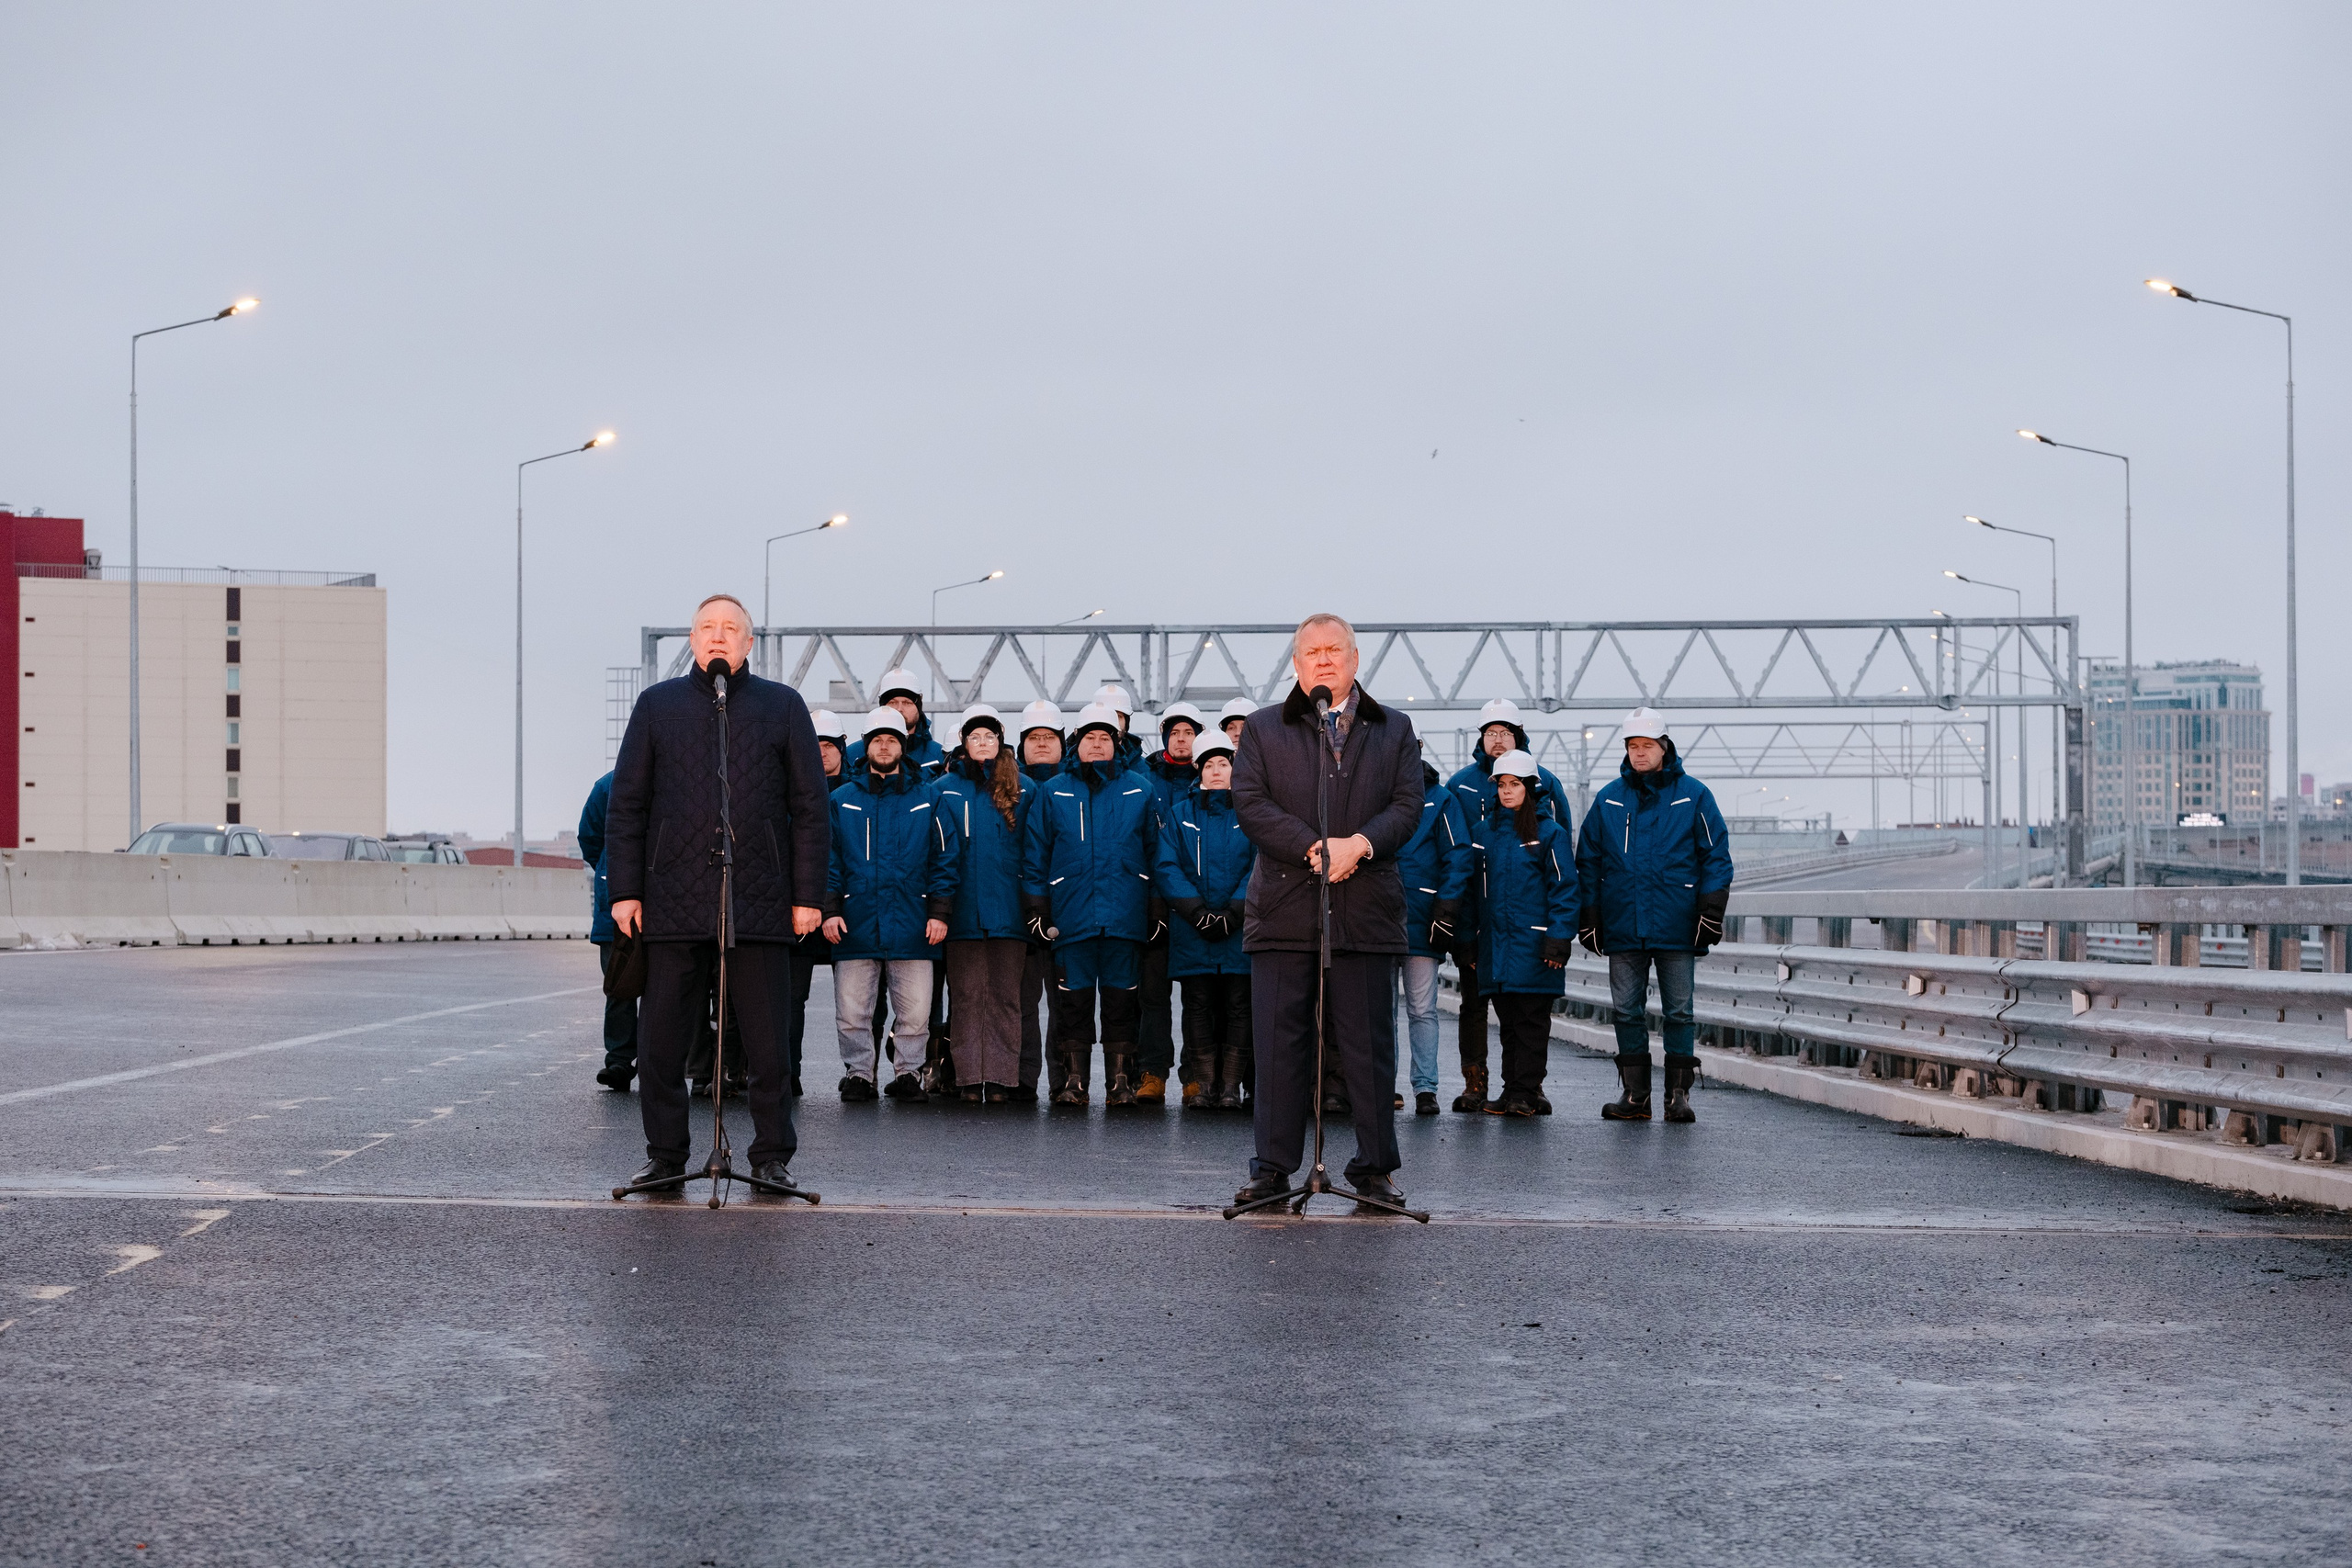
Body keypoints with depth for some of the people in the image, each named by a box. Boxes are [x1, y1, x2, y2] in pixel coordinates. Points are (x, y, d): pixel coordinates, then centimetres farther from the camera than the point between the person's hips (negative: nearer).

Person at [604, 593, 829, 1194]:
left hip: (760, 902, -1)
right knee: (661, 1037, 1)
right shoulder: (657, 704, 12)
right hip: (673, 901, 1)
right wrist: (625, 890, 2)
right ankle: (666, 1156, 11)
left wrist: (808, 895, 1)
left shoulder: (782, 706, 10)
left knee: (767, 1041, 1)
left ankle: (772, 1157, 10)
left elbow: (810, 807, 8)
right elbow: (625, 805, 10)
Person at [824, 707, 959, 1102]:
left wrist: (939, 913, -1)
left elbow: (943, 859, 7)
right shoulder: (842, 801, 10)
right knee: (852, 1012, 0)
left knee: (915, 1012, -1)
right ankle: (858, 1073, 12)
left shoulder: (927, 799, 9)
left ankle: (907, 1073, 13)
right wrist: (830, 910, -4)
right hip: (855, 928, 0)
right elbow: (829, 861, 7)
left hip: (911, 929, 0)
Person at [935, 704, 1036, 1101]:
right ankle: (969, 1078, 2)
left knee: (1004, 995, 1)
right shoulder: (947, 790, 7)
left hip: (1009, 912, 0)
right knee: (966, 995, -1)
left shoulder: (1024, 789, 8)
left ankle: (1000, 1077, 2)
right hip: (964, 912, 0)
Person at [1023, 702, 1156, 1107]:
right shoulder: (1053, 794, 10)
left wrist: (1157, 912, 8)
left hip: (1125, 917, 0)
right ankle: (1072, 1081, 5)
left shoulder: (1139, 793, 10)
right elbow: (1035, 859, 9)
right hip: (1071, 917, 0)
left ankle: (1120, 1081, 7)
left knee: (1121, 998, 2)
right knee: (1074, 1000, 0)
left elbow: (1155, 856, 12)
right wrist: (1035, 910, 3)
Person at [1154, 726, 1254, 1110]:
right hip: (1191, 931, 1)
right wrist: (1199, 912, -10)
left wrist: (1233, 913, -12)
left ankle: (1232, 1085, 2)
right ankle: (1202, 1084, 4)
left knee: (1239, 1005, -2)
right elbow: (1166, 866, 2)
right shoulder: (1178, 814, 10)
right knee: (1198, 1006, 1)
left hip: (1242, 930, -1)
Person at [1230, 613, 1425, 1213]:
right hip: (1284, 909, 0)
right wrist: (1313, 849, -14)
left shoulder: (1393, 731, 14)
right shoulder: (1263, 730, 11)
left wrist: (1359, 843, -15)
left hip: (1366, 912, 1)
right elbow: (1251, 803, -1)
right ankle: (1272, 1169, 4)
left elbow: (1407, 804, 3)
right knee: (1279, 1044, -1)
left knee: (1370, 1045, 2)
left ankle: (1374, 1169, 9)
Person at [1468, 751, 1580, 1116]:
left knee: (1532, 1020, -3)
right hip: (1495, 942, 5)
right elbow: (1475, 888, 16)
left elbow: (1564, 888, -4)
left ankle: (1526, 1092, -1)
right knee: (1508, 1020, 7)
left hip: (1534, 942, -5)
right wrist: (1470, 941, 12)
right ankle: (1513, 1090, 11)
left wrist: (1558, 940, -12)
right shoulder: (1484, 831, 12)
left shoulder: (1549, 832, -2)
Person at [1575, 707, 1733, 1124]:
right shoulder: (1609, 799, 10)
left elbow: (1717, 855, 3)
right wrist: (1588, 917, 8)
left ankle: (1679, 1094, 5)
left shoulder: (1693, 796, 3)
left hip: (1676, 928, -2)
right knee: (1627, 1011, 4)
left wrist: (1711, 910, -5)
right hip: (1623, 928, 3)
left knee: (1679, 1011, 0)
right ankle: (1634, 1094, 10)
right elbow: (1588, 860, 14)